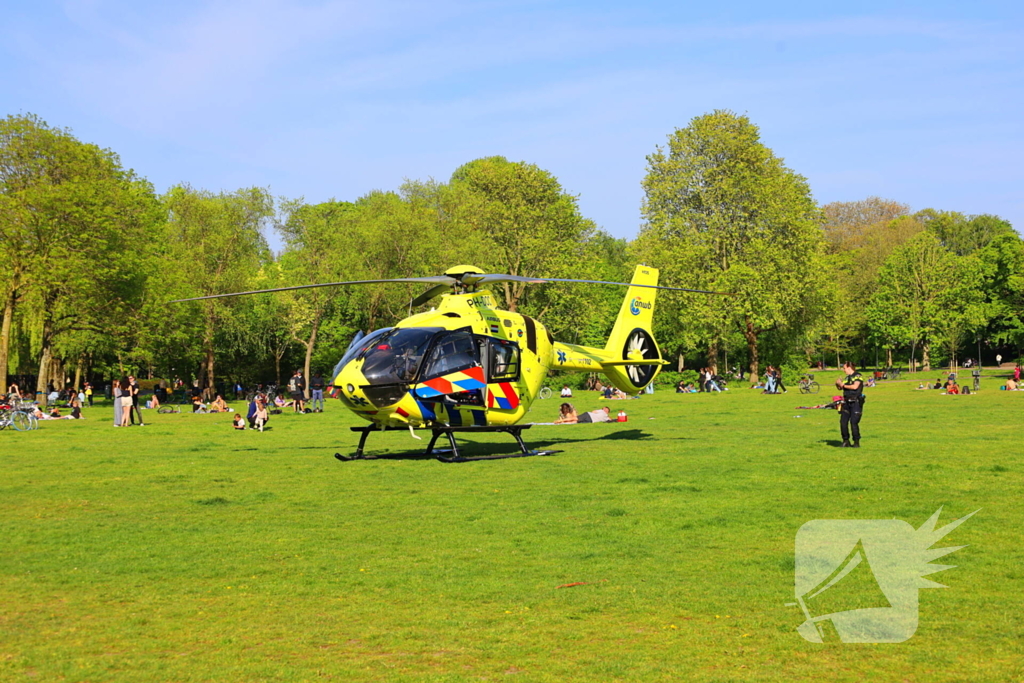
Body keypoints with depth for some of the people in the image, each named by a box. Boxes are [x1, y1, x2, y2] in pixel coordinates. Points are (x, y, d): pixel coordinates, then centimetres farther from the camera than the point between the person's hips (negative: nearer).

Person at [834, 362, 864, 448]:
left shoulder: (857, 376, -5)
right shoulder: (847, 378, 18)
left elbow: (855, 386, -19)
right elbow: (840, 388, 24)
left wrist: (843, 385, -9)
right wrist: (838, 384, 2)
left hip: (856, 403, -7)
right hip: (847, 402, 7)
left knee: (854, 422, -10)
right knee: (843, 422, 0)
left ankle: (856, 442, 0)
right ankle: (846, 441, 11)